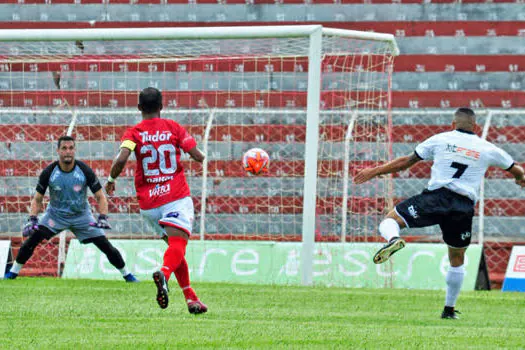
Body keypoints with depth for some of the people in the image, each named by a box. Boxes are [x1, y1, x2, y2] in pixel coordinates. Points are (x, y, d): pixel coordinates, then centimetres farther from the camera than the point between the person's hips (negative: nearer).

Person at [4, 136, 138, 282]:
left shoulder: (85, 171, -17)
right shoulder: (49, 172, -16)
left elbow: (100, 197, -11)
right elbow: (37, 199, -5)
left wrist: (103, 218, -26)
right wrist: (32, 219, -20)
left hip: (81, 215, 0)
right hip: (55, 214, 0)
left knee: (105, 245, -7)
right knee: (33, 238, -17)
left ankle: (126, 274, 12)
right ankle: (13, 272, 0)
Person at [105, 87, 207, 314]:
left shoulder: (133, 133, 1)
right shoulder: (173, 128, 2)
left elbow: (121, 159, -16)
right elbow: (198, 157, -1)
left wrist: (111, 180, 2)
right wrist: (200, 157, 23)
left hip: (148, 202, 3)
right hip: (176, 197, -3)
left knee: (173, 244, 18)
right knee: (177, 244, -17)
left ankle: (190, 298, 16)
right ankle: (164, 273, -50)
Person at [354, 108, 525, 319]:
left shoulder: (440, 140, 10)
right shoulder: (487, 149, 14)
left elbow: (406, 162, 11)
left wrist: (374, 172, 21)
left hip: (436, 198, -2)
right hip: (464, 206, 2)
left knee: (391, 220, 4)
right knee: (457, 260, 21)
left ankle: (393, 239, -32)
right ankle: (449, 309, 26)